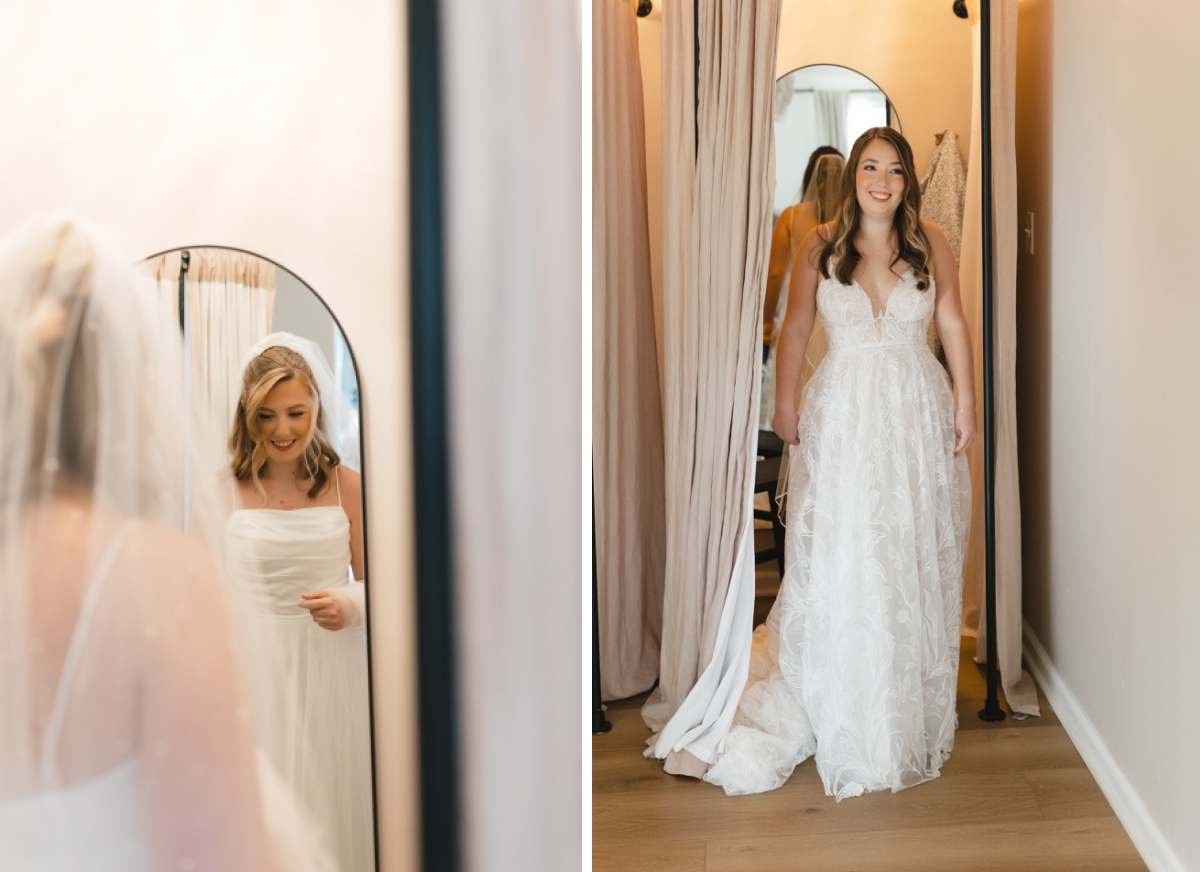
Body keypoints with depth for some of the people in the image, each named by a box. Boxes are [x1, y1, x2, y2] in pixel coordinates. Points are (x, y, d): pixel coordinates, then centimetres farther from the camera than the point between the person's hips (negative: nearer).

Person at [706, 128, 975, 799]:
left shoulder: (931, 244, 2)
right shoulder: (820, 246, 1)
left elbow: (954, 324, 5)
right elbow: (795, 329, 6)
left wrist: (967, 403, 2)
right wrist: (785, 405, 4)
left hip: (918, 414, 1)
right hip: (842, 414, -1)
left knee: (915, 563, 7)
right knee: (839, 560, 0)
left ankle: (913, 711, 22)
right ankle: (846, 719, 15)